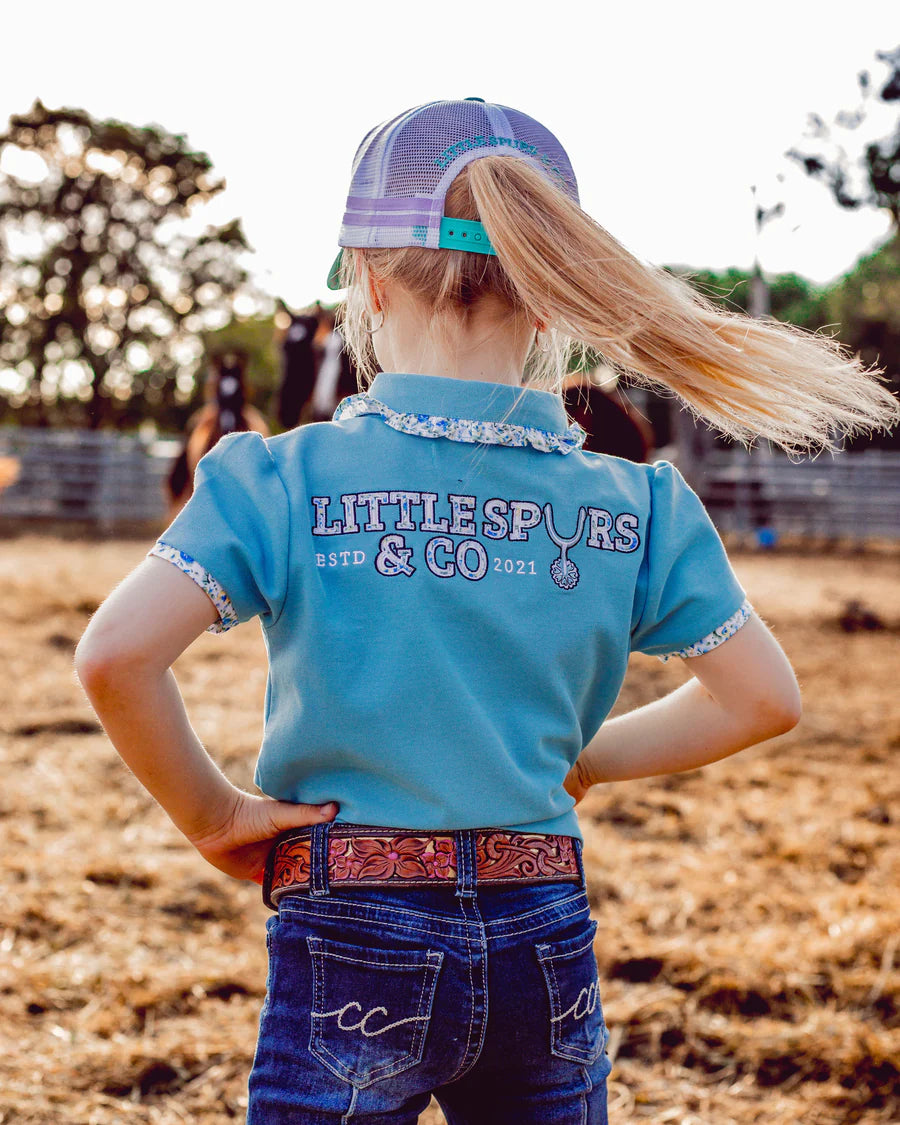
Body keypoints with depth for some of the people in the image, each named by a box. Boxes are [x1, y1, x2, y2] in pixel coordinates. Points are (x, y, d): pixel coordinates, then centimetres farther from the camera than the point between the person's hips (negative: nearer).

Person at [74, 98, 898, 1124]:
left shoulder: (288, 481, -9)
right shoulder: (632, 507, 0)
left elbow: (115, 653, -19)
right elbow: (763, 698, 6)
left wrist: (208, 812, -4)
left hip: (354, 941, -3)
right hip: (546, 943, 3)